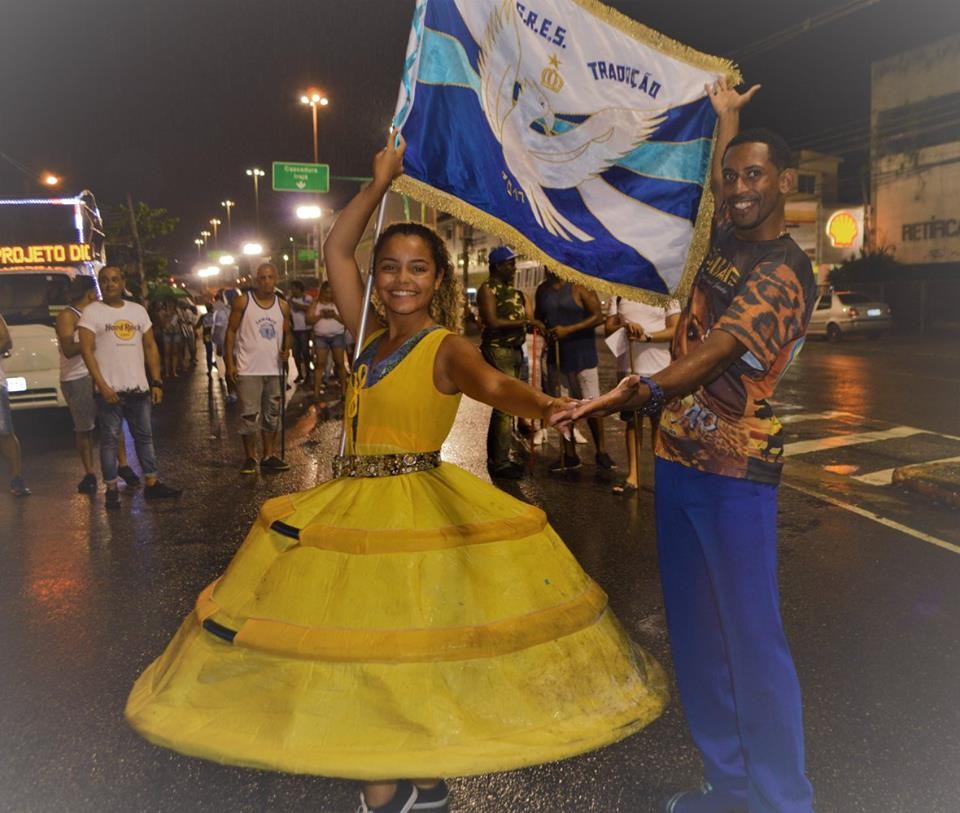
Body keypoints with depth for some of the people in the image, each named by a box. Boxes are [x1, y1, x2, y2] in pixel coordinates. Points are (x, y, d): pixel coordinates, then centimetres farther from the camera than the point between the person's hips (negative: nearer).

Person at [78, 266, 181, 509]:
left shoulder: (138, 310, 11)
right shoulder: (91, 312, -3)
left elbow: (150, 347, 11)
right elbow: (86, 350, -9)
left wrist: (156, 383, 4)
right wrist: (102, 386, -17)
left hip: (139, 388, 5)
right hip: (110, 389, -4)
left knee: (144, 436, 11)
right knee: (110, 439, 2)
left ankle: (152, 484, 19)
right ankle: (111, 490, 9)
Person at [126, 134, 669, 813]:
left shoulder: (446, 348, -8)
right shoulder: (371, 338, 9)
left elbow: (492, 383, -30)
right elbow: (336, 250, 15)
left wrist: (539, 404, -51)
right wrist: (381, 183, 16)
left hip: (419, 508, -6)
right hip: (351, 506, 7)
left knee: (407, 643, 0)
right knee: (355, 638, 11)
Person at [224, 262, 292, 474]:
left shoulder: (283, 306, 7)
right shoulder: (243, 302, -4)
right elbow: (231, 331, -2)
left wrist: (286, 350, -6)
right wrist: (230, 363, -9)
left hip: (274, 369, 4)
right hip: (248, 369, -4)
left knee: (272, 414, 10)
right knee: (249, 415, -1)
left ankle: (268, 457, 20)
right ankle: (250, 458, 11)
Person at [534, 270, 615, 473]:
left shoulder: (579, 287, -8)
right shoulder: (542, 290, 10)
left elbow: (598, 316, -12)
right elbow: (539, 317, 23)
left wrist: (569, 330, -18)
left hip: (582, 354, -6)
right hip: (555, 355, 6)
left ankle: (601, 452, 12)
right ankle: (570, 455, 19)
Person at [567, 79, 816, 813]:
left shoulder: (784, 273, -12)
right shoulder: (728, 237, 12)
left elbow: (715, 353, -29)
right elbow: (716, 190, 37)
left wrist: (643, 391, -46)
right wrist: (727, 119, 43)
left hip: (735, 473, -8)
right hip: (679, 457, 8)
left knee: (752, 638, -3)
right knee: (694, 633, 12)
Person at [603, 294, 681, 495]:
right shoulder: (618, 296, 9)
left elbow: (675, 329, -6)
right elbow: (608, 328, 6)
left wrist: (647, 336, -20)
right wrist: (625, 327, -16)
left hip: (660, 370, -2)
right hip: (628, 367, 3)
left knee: (659, 422, 3)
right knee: (632, 421, 6)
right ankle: (632, 475, 11)